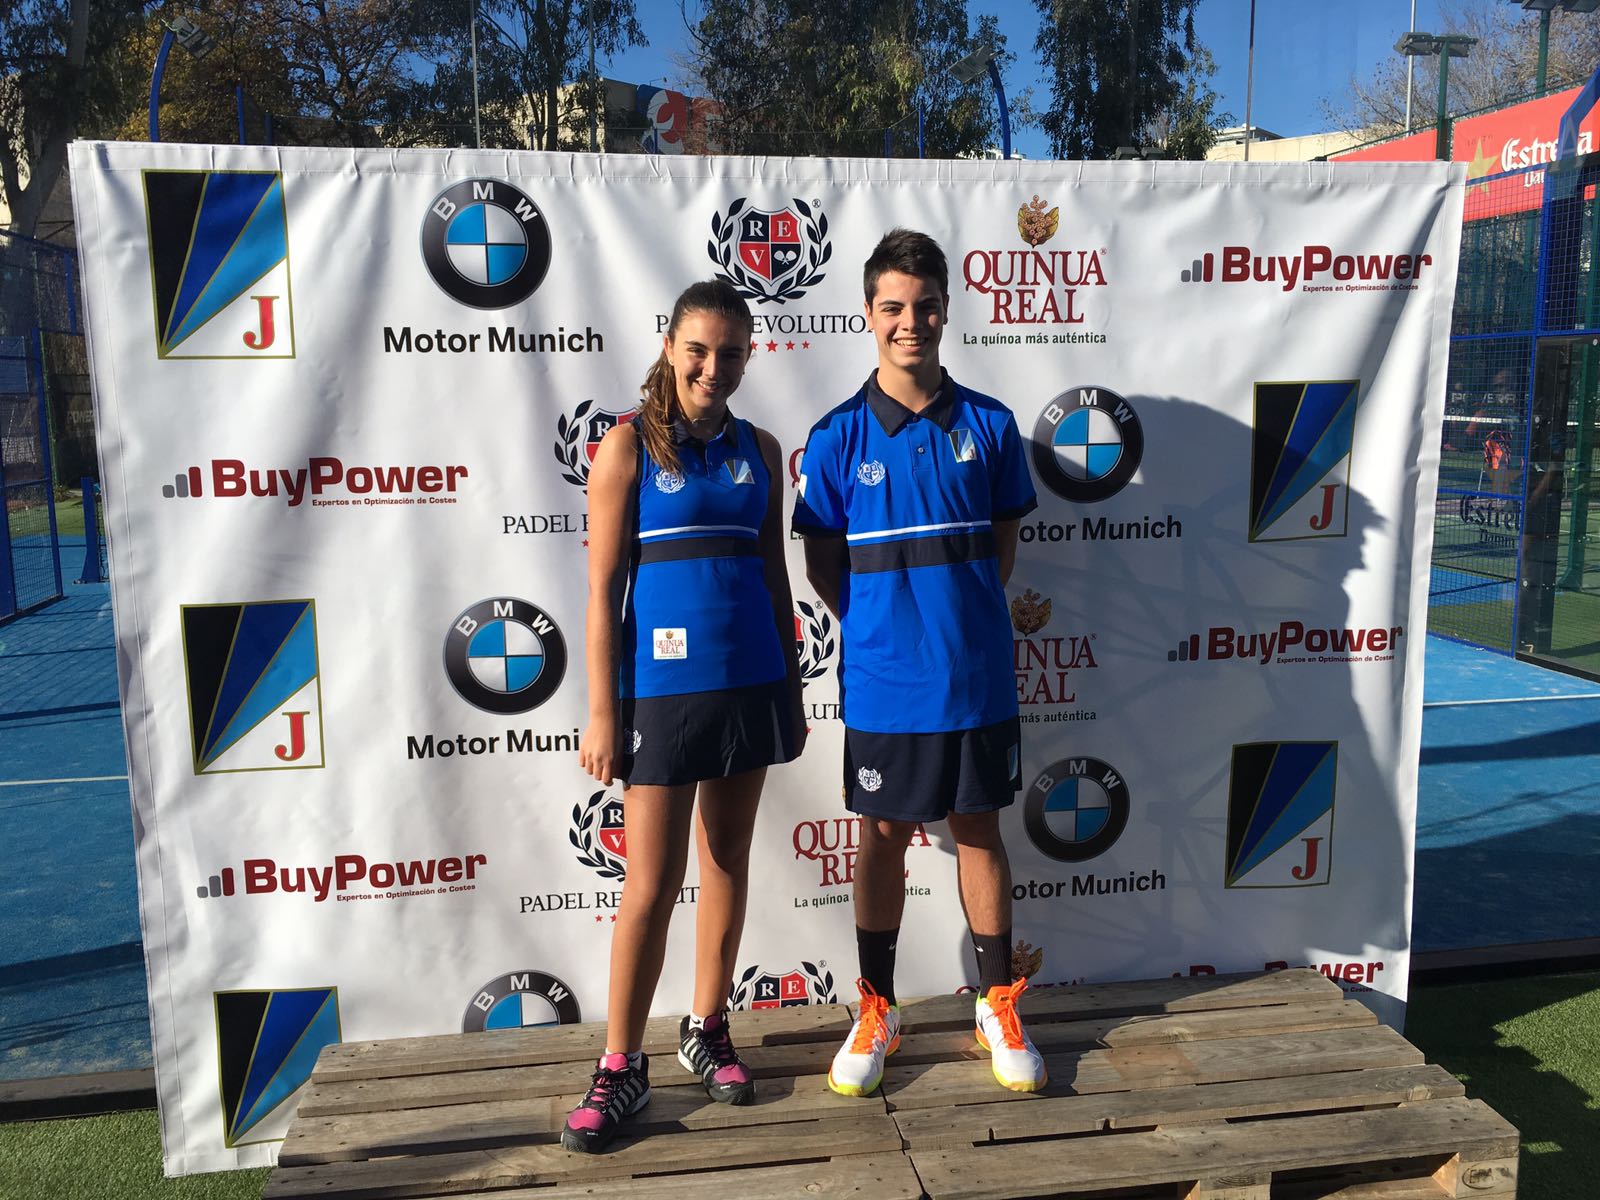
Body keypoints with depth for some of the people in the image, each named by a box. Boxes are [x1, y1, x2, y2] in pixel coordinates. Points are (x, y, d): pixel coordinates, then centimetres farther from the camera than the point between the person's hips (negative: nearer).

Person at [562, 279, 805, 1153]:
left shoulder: (756, 449, 8)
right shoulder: (629, 447, -4)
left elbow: (774, 574, 12)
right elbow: (604, 589, -7)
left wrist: (791, 688, 11)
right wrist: (602, 713, -10)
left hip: (749, 683, 4)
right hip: (662, 688, -4)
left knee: (728, 862, 13)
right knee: (653, 880, 0)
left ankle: (706, 1030, 29)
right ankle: (621, 1067, 15)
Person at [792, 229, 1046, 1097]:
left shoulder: (988, 426, 0)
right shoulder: (838, 437, -4)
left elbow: (1003, 543, 9)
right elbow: (823, 564, 2)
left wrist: (963, 622, 3)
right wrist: (885, 629, 0)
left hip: (977, 675, 1)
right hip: (883, 682, -1)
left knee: (979, 831, 13)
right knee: (884, 838, 11)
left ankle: (998, 1006, 30)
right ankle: (877, 1011, 28)